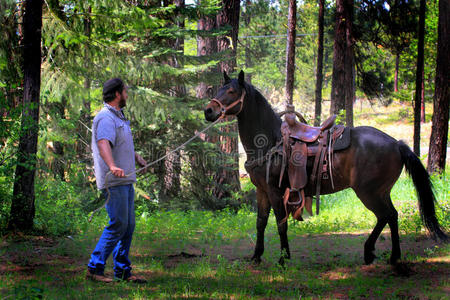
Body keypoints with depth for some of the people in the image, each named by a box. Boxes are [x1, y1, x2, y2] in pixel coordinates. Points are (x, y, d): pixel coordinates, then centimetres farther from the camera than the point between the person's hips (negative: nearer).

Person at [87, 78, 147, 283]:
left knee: (128, 226, 9)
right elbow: (103, 143, -31)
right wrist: (112, 166, -48)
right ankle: (95, 268, -7)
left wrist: (137, 158, 53)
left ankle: (123, 271, 14)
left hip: (126, 180, 10)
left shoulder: (118, 117, 20)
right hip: (114, 181, -10)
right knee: (118, 224, -12)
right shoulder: (105, 118, -13)